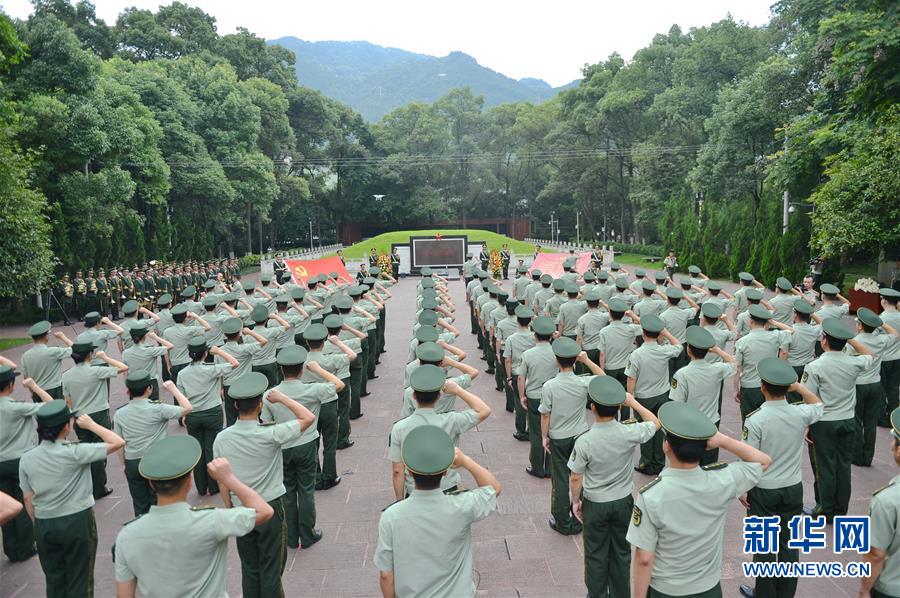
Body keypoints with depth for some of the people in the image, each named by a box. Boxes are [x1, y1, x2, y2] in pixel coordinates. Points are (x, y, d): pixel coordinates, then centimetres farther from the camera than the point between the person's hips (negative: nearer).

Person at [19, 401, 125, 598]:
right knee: (80, 582, 10)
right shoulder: (75, 452, -19)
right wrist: (91, 424, -6)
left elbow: (27, 499, 3)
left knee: (54, 581, 19)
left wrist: (39, 525, 16)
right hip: (77, 522, -5)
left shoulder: (26, 459, -3)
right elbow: (118, 442, -17)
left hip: (44, 525, 5)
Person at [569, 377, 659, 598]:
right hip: (623, 501, 2)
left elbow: (576, 478, -14)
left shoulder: (584, 441, -25)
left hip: (595, 504, -2)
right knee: (622, 551, 21)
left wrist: (576, 501, 2)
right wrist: (633, 402, 4)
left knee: (596, 554, 17)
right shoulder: (629, 433, -21)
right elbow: (655, 422, 0)